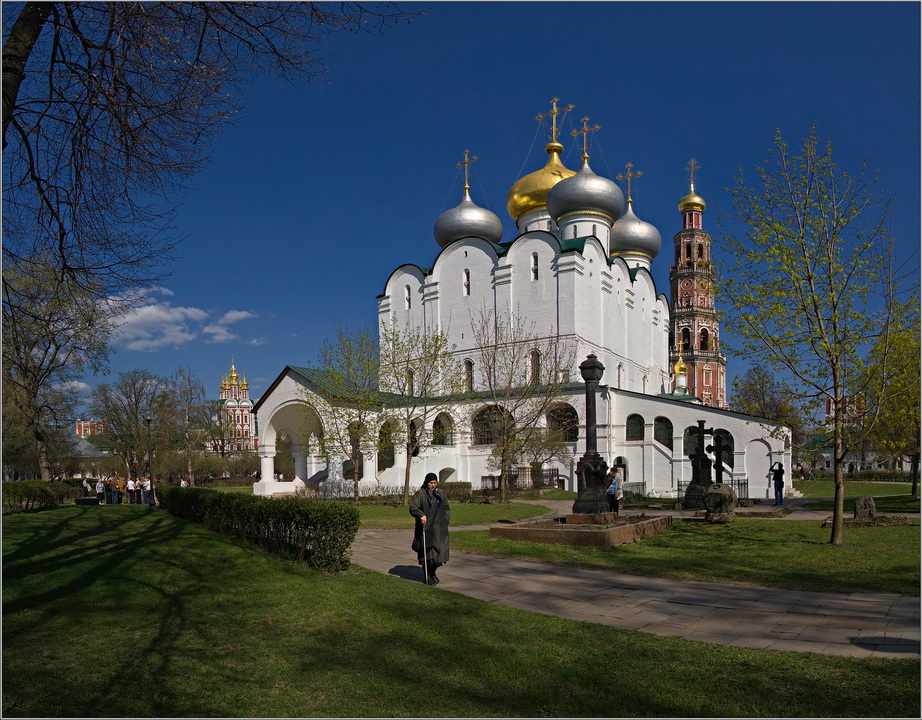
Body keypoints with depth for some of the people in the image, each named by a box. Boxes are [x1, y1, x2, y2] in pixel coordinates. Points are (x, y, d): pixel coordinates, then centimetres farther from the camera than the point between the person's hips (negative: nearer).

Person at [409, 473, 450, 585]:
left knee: (438, 553, 5)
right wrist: (421, 515, -34)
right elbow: (413, 507, -17)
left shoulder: (440, 494, 11)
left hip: (439, 528, 4)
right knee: (428, 554, -4)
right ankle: (428, 577, 9)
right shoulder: (420, 494, -5)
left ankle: (432, 572, 28)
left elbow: (446, 508, 21)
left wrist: (446, 520, 7)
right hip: (426, 528, -4)